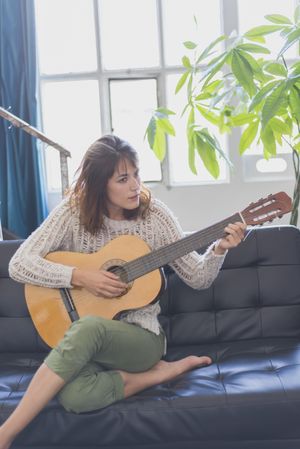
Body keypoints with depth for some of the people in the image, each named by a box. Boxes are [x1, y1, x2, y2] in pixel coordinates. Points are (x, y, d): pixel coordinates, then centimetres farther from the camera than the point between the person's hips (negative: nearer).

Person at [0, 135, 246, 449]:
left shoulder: (154, 215, -3)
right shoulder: (73, 213, -6)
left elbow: (197, 278, 2)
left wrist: (219, 249, -18)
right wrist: (79, 277, -22)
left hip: (142, 336, 0)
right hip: (81, 340, 1)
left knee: (88, 329, -37)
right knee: (74, 395, -35)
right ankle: (155, 373, -9)